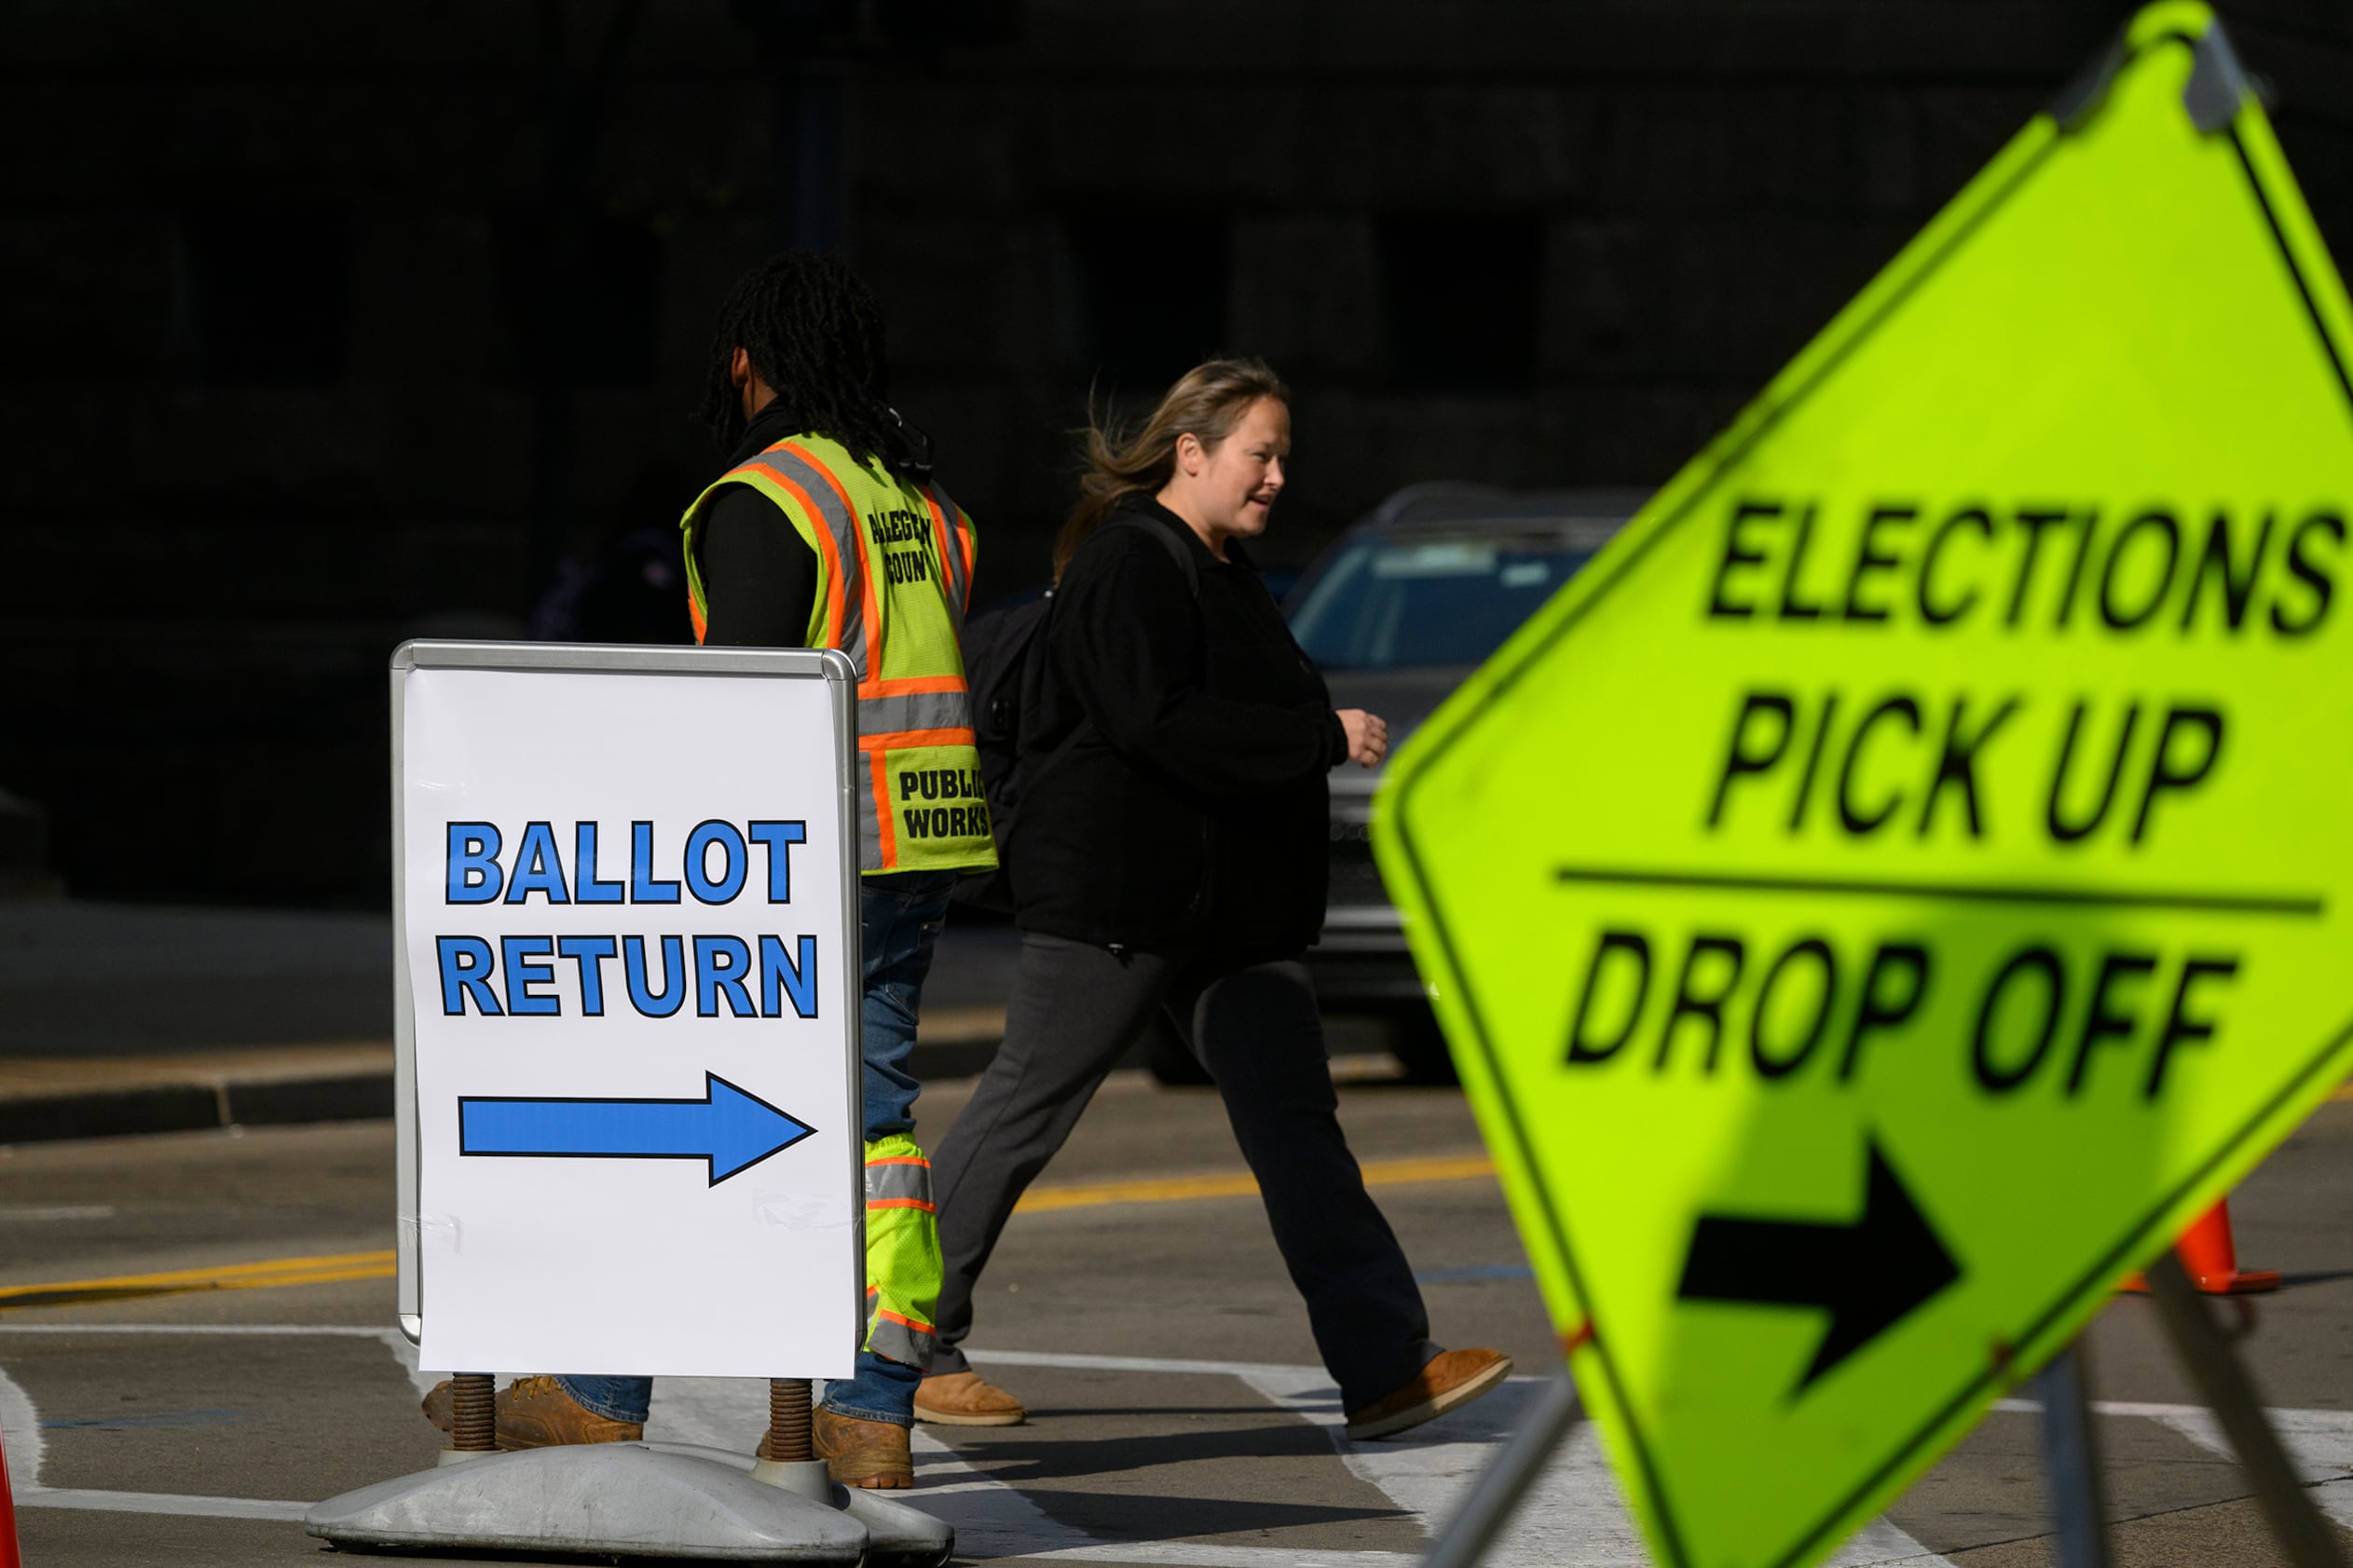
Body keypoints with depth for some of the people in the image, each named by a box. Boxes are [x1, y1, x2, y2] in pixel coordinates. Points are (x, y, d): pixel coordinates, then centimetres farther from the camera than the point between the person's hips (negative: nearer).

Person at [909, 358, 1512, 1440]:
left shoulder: (1223, 569, 17)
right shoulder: (1130, 566, -14)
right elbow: (1157, 721, -26)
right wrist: (1323, 739, -23)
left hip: (1230, 906, 9)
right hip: (1112, 902, -9)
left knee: (1294, 1122, 0)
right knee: (1023, 1109, 0)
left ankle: (1385, 1366, -7)